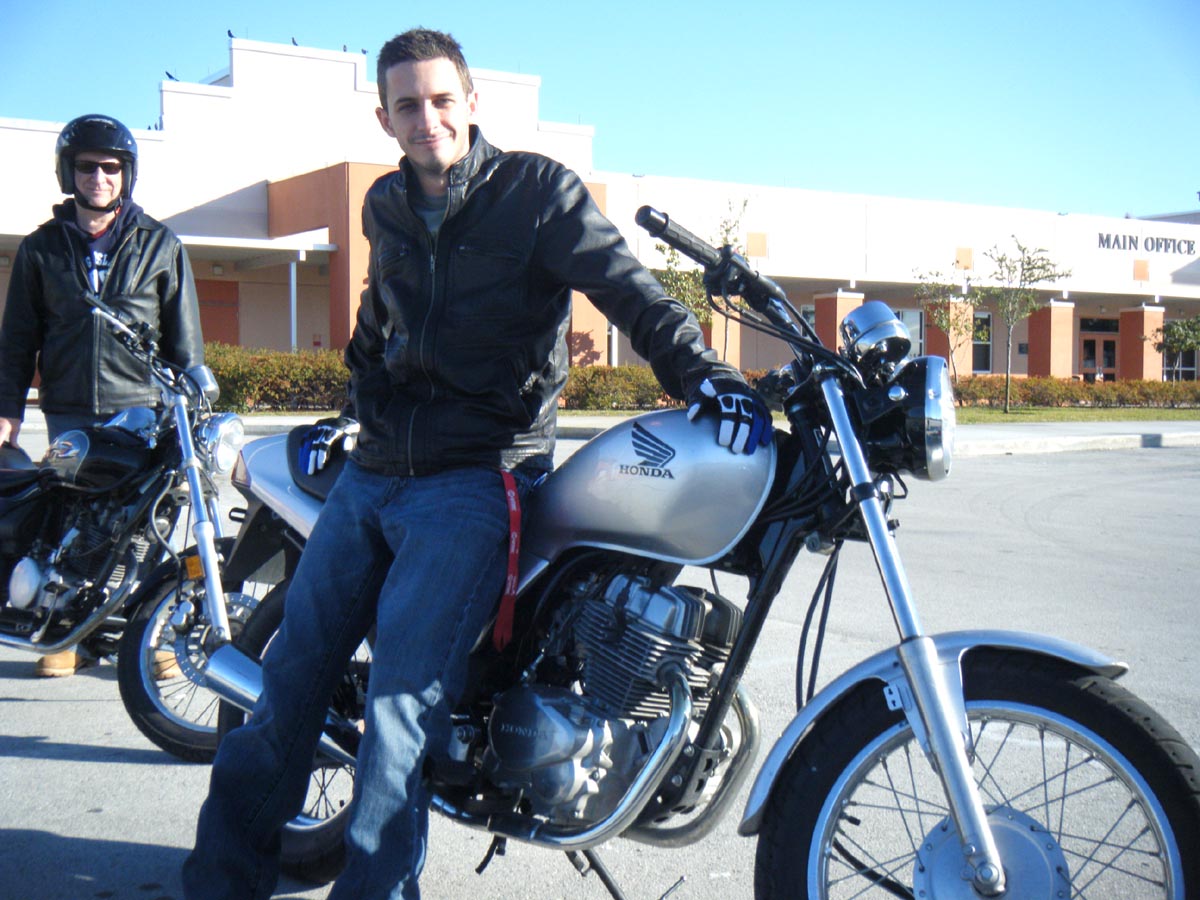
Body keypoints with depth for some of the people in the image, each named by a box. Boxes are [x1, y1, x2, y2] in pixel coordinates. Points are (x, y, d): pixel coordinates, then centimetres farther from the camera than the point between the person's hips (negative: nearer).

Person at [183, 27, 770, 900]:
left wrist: (705, 373, -28)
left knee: (402, 702, -14)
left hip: (477, 477, -6)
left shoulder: (537, 188, -3)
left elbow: (629, 287, -13)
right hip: (374, 469, 6)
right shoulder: (385, 206, 15)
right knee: (292, 671, 8)